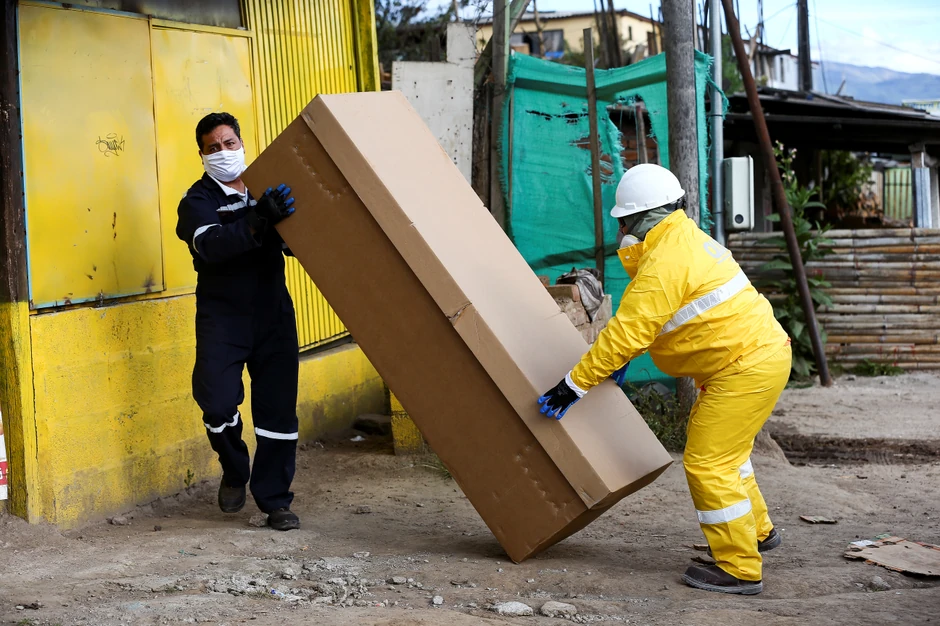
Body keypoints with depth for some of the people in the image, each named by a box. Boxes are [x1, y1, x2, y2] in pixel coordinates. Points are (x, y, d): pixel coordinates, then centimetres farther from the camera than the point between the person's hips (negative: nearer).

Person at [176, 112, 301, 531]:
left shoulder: (267, 192, 9)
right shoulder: (198, 201, -4)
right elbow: (212, 245, -25)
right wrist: (259, 222, -40)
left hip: (273, 312, 3)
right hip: (222, 317, -3)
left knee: (278, 408, 0)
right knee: (217, 400, -14)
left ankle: (275, 499, 12)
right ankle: (235, 472, 16)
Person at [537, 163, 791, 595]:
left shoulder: (665, 263, -20)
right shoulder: (685, 239, 13)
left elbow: (625, 332, -23)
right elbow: (642, 320, 22)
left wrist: (575, 384, -19)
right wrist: (619, 358, 20)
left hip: (747, 368, -11)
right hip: (761, 351, 11)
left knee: (708, 464, -6)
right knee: (720, 450, 25)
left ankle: (739, 569, 1)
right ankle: (758, 532, 41)